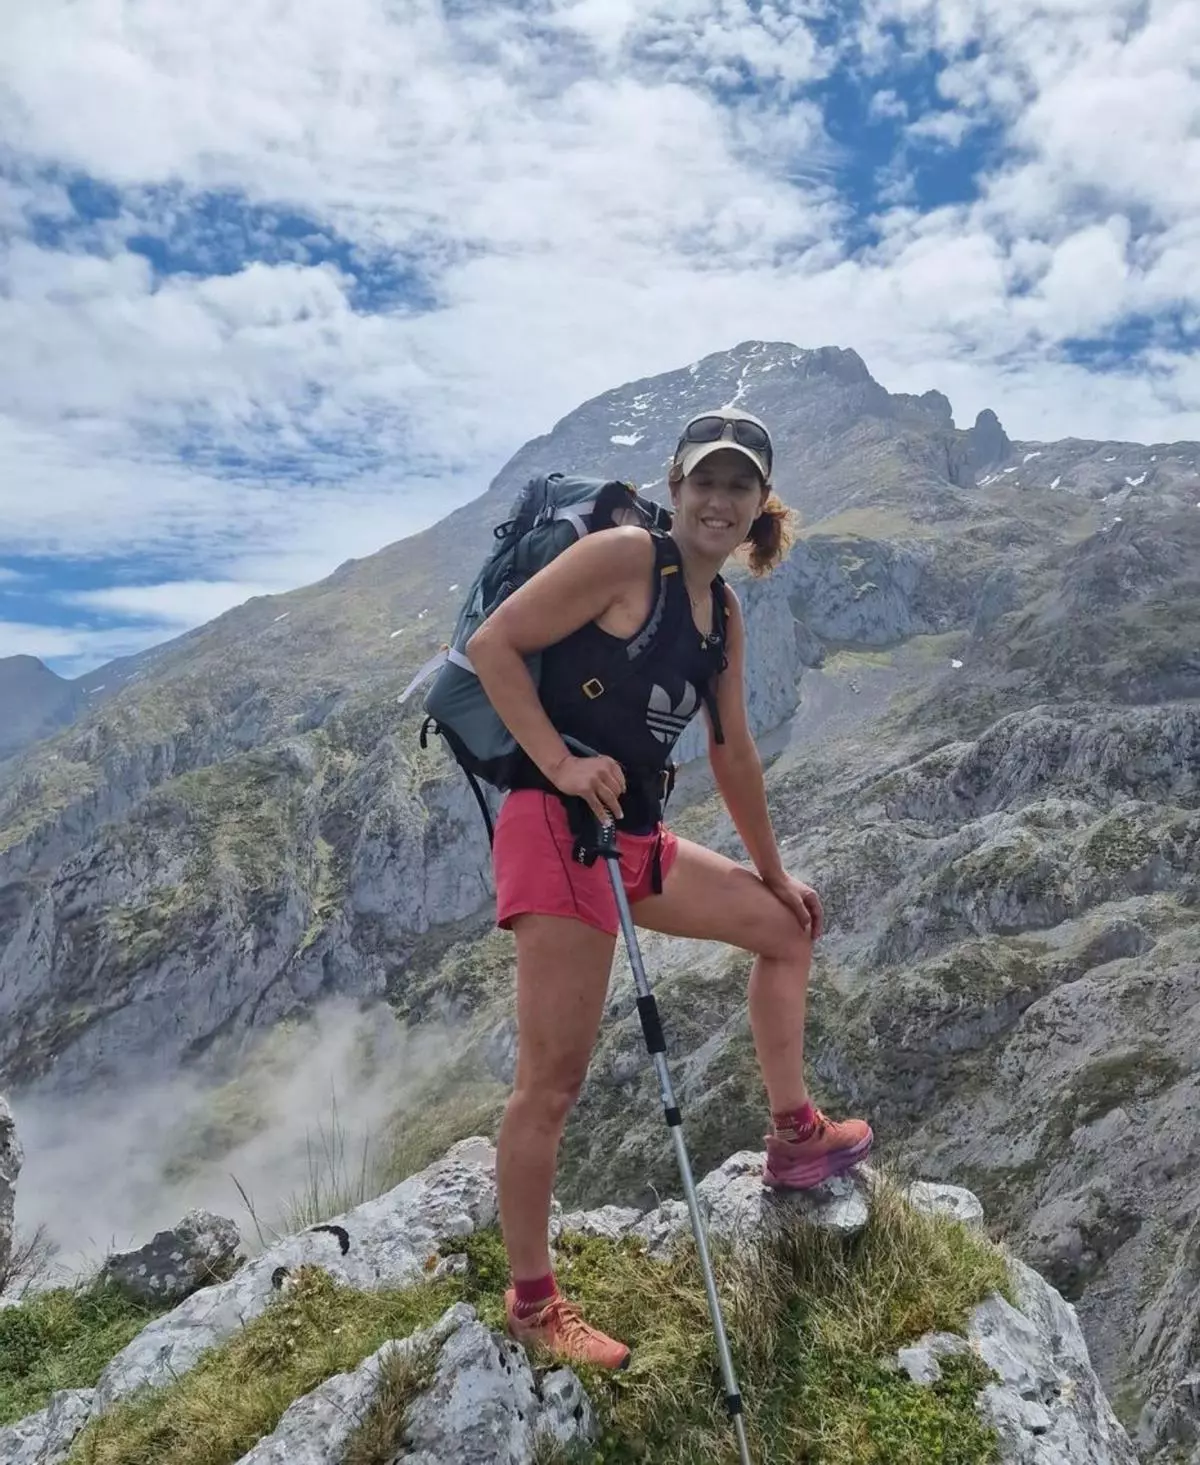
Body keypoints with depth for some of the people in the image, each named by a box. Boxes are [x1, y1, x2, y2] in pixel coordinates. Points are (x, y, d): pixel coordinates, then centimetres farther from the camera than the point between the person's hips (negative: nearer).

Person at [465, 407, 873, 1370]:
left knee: (788, 926, 20)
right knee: (554, 1080, -3)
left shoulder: (725, 614, 14)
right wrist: (560, 764, -22)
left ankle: (795, 1137, 33)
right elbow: (492, 645, -13)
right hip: (556, 829, -9)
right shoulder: (625, 556, -10)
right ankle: (532, 1304, 16)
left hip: (638, 840, 9)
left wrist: (774, 871, 26)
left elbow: (734, 752, 21)